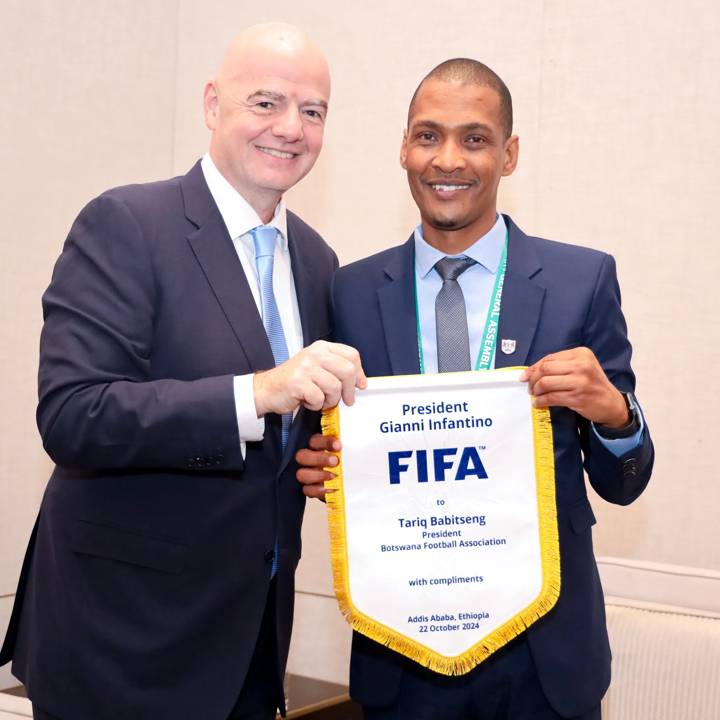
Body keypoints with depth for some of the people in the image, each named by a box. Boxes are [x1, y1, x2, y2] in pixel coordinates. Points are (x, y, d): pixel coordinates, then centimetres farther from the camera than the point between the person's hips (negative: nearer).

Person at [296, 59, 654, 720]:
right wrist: (323, 471, -13)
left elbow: (621, 484, -2)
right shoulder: (353, 292, 0)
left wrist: (612, 412, -21)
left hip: (546, 648, -1)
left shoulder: (583, 280, -5)